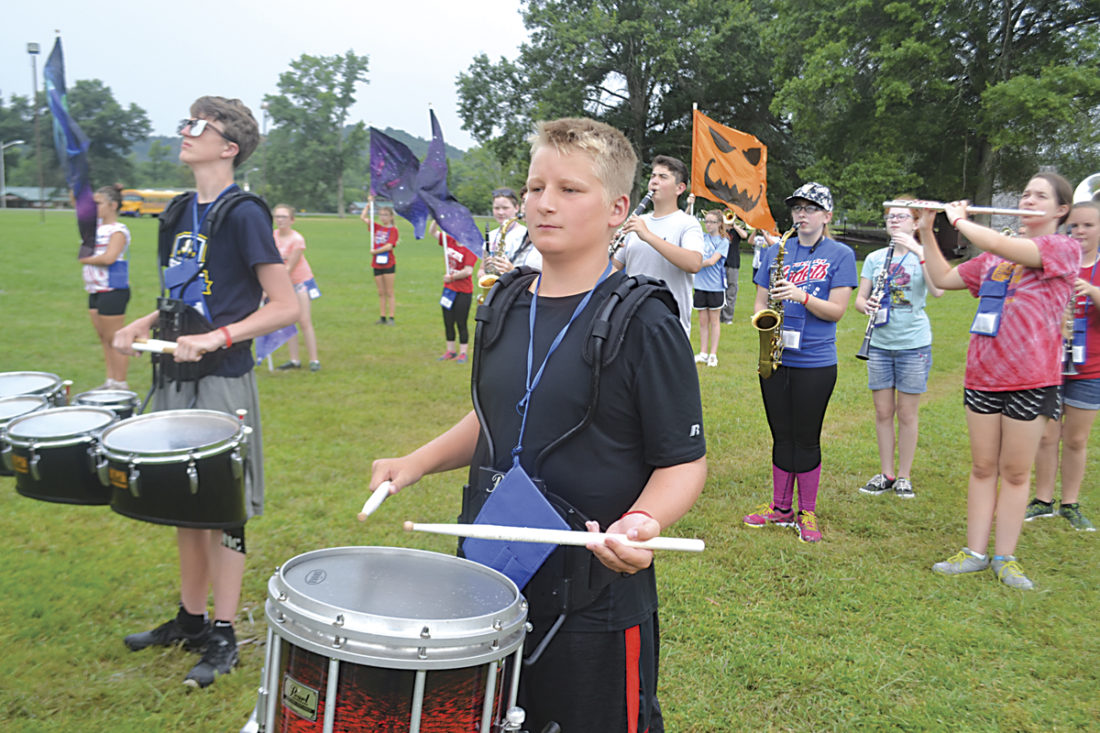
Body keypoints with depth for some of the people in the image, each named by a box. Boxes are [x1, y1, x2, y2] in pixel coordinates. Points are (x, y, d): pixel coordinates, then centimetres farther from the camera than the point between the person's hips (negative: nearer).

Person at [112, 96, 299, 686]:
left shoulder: (243, 214, -12)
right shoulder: (179, 212, 11)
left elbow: (285, 307, -15)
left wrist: (215, 339, -23)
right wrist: (143, 325, 6)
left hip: (222, 382, -8)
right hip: (176, 379, 8)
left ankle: (223, 636, 16)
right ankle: (190, 618, 31)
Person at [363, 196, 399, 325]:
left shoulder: (393, 230, -6)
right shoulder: (377, 227, 10)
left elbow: (389, 246, -16)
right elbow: (363, 217, 11)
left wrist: (375, 251, -12)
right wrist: (369, 203, 8)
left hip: (388, 264, -6)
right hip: (377, 264, 6)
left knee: (389, 293, -1)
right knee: (381, 293, 10)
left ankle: (391, 318, 1)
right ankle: (382, 318, 15)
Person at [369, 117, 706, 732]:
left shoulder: (645, 326, -15)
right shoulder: (506, 306, 4)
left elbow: (685, 462, -13)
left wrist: (643, 521, -32)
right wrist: (415, 463, 4)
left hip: (595, 598, -6)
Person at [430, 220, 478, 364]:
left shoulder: (470, 248, -14)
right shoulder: (449, 241, 5)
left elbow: (468, 271, -21)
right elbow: (432, 232, 11)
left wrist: (451, 277, -11)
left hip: (464, 291, -7)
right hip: (448, 288, 7)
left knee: (461, 323, 0)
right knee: (448, 322, 12)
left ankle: (463, 353, 11)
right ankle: (450, 351, 23)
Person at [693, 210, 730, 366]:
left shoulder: (723, 241, -5)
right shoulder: (702, 237, 9)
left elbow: (712, 261, -15)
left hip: (715, 286, -4)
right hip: (700, 284, 4)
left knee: (714, 320, 4)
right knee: (703, 321, 9)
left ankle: (713, 355, 10)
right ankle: (703, 353, 16)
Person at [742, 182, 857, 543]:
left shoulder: (840, 255, 0)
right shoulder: (775, 251, 10)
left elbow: (836, 311, -7)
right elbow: (760, 301, 11)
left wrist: (801, 296, -21)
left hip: (815, 363, -3)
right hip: (775, 357, 3)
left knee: (807, 438, 3)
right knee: (782, 435, 11)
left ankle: (808, 514, 17)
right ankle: (781, 507, 23)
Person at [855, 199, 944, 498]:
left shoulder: (924, 255, -2)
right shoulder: (875, 258, 8)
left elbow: (937, 291, -19)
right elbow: (859, 298, 7)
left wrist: (919, 252, -23)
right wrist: (866, 305, -16)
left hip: (914, 344, -3)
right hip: (880, 343, 3)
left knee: (907, 413, 3)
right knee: (883, 412, 7)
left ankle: (904, 476, 15)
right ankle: (886, 474, 18)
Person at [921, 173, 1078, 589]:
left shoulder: (1064, 249, -5)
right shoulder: (994, 255, 15)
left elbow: (1003, 246, -20)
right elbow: (943, 279, 18)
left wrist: (960, 220, -5)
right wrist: (926, 231, 10)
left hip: (1031, 380, -5)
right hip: (982, 375, 5)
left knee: (1015, 472, 3)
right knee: (982, 467, 9)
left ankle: (1004, 558, 14)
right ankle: (974, 553, 15)